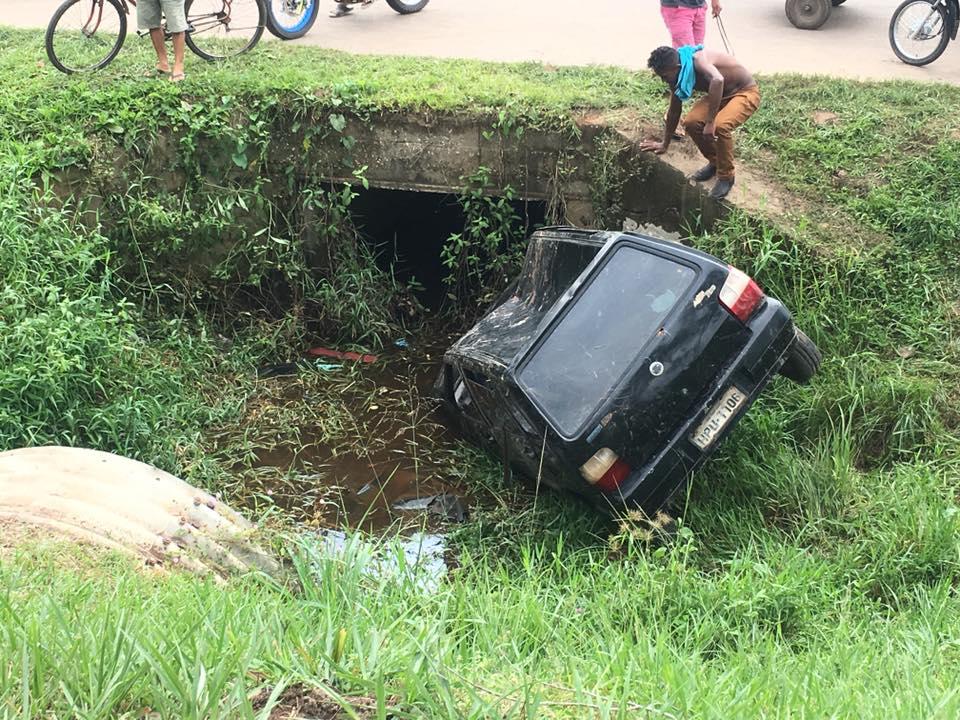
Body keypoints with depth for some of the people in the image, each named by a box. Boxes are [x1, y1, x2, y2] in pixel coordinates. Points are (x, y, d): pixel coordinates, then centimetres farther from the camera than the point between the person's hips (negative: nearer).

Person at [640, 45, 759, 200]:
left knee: (721, 126, -32)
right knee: (691, 123, -13)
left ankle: (726, 177, -10)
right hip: (721, 95, 8)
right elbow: (674, 112, 7)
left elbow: (717, 80, -55)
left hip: (746, 93, -8)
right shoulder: (677, 76, -8)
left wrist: (710, 123, -51)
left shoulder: (698, 60, -33)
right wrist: (664, 145, 15)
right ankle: (714, 162, 13)